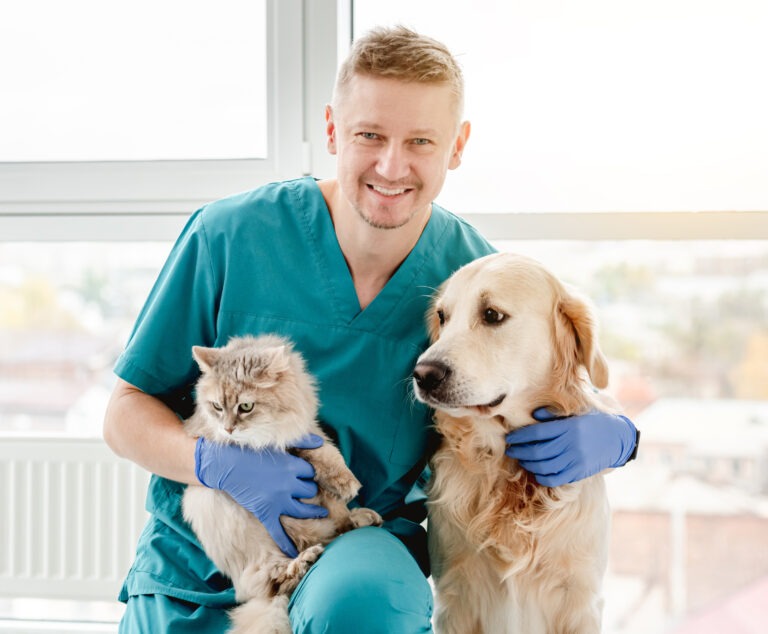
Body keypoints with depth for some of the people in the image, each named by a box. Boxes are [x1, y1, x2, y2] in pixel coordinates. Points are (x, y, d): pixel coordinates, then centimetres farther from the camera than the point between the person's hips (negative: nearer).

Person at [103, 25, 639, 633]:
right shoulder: (230, 236, -10)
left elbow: (566, 397, 8)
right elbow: (127, 413, -3)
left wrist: (611, 436, -17)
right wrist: (219, 463, -24)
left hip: (363, 560, 1)